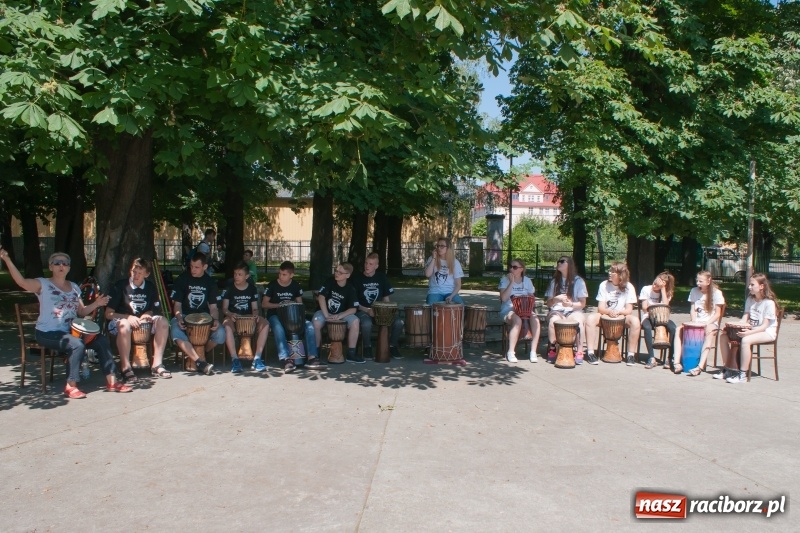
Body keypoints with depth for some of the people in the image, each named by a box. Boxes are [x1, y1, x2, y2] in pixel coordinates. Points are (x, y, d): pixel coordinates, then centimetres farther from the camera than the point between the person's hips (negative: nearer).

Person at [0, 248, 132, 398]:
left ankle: (111, 381, -5)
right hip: (47, 334, -6)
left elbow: (81, 311, 18)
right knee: (78, 344, -31)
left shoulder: (74, 287, 15)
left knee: (102, 340, -9)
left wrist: (96, 304, -2)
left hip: (69, 331, 6)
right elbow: (21, 281, -23)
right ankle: (71, 386, -22)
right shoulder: (43, 284, -3)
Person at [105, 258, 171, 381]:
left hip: (142, 322, 4)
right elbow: (108, 314, -10)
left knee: (162, 321, -22)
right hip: (120, 320, -4)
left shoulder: (150, 287, 5)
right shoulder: (120, 286, -9)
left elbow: (154, 309, 14)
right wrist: (128, 317, -25)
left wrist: (146, 315, -10)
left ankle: (157, 365, -22)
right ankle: (126, 368, -33)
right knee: (124, 325, -39)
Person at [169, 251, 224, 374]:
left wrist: (215, 320, -17)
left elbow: (213, 306, 4)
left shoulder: (210, 282, 6)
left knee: (220, 333, -27)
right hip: (184, 316, -2)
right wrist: (179, 318, -22)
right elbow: (177, 304, -1)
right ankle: (200, 362, -36)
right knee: (175, 331, -36)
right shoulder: (182, 279, -1)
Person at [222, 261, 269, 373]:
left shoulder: (252, 288, 7)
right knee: (227, 325, -38)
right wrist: (230, 314, -25)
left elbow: (254, 308, 9)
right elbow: (224, 308, -2)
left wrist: (255, 314, -15)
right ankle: (234, 359, -36)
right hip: (233, 318, -2)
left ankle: (257, 358, -28)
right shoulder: (229, 287, 0)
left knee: (264, 324, -27)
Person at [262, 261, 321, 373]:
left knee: (309, 325, -21)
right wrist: (280, 305, -14)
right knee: (278, 328, -38)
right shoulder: (272, 285, -3)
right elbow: (264, 304, -2)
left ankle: (312, 357, -24)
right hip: (275, 315, -3)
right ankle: (285, 359, -44)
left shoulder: (296, 286, 6)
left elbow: (299, 303, 16)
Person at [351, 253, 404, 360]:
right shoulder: (357, 278, -6)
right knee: (367, 323, -38)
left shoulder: (382, 277, 5)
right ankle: (367, 347, -8)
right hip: (362, 310, -3)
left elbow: (386, 297, 11)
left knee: (398, 322, -22)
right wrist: (367, 310, -19)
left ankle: (392, 346, 6)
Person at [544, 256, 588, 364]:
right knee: (553, 320, -35)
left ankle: (580, 352, -26)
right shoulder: (554, 281, 15)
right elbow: (549, 303, 11)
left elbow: (582, 304, 4)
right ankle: (551, 350, -19)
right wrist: (556, 299, -10)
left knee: (579, 320, -36)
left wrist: (570, 304, -15)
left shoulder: (578, 281, 7)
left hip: (574, 311, -1)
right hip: (557, 311, 1)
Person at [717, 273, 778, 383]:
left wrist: (749, 332, -32)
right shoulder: (750, 300, 9)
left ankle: (742, 375, -30)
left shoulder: (769, 303, -14)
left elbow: (764, 326, -19)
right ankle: (729, 369, -4)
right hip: (751, 330, 8)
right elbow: (745, 317, 6)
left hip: (767, 332, -8)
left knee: (745, 340, -37)